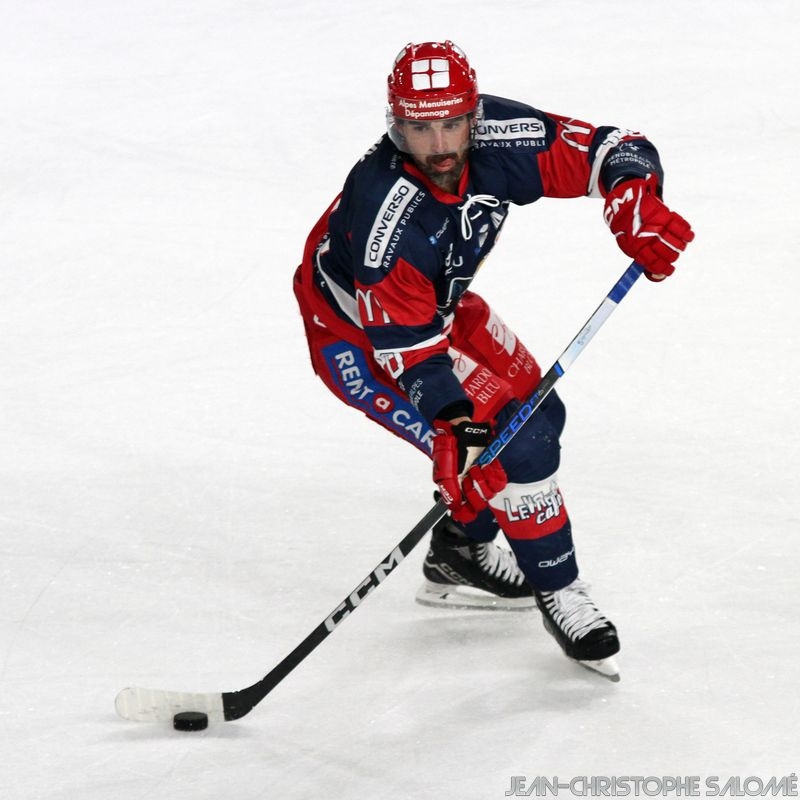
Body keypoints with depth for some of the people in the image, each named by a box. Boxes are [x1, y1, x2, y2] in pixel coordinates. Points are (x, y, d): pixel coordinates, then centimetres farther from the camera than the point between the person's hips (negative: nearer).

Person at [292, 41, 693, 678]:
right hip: (356, 335, -8)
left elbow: (610, 148, -18)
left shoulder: (498, 137, -24)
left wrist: (636, 203, -38)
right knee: (513, 444, -16)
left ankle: (459, 556, 31)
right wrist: (451, 424, -43)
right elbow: (406, 343, -34)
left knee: (538, 411, 15)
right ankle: (559, 594, 2)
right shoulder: (385, 216, -39)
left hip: (436, 302, 8)